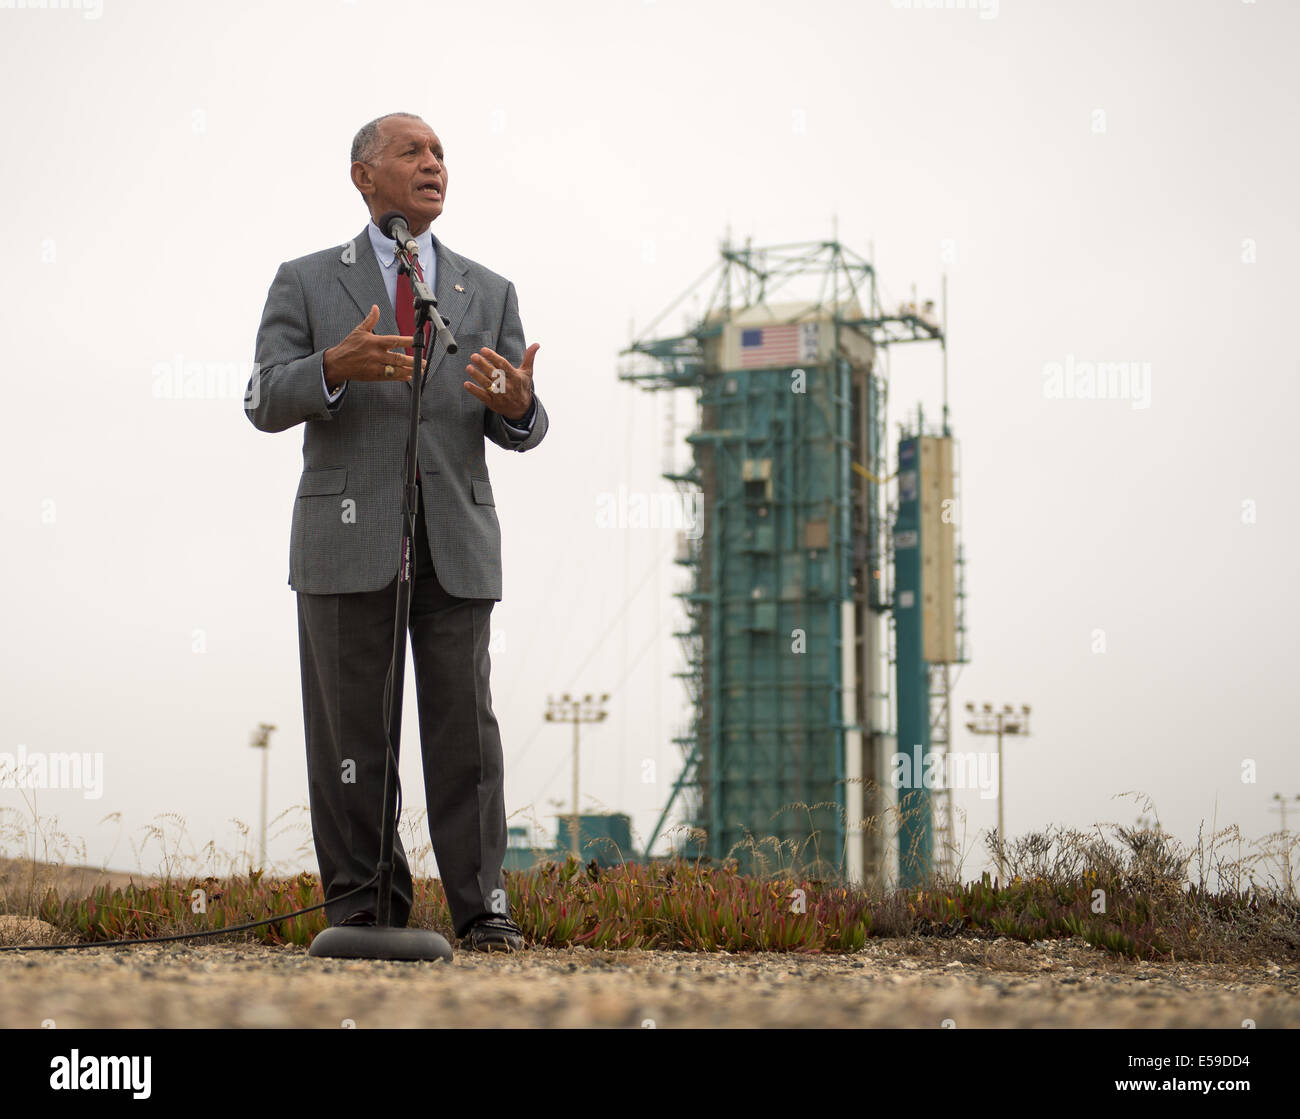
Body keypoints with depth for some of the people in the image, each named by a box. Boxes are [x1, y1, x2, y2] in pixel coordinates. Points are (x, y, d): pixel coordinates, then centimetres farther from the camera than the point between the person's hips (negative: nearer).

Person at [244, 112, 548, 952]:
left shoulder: (489, 293, 15)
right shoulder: (306, 283, 9)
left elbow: (519, 429, 9)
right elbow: (266, 402, -2)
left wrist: (516, 403, -16)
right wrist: (335, 365, -22)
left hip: (455, 538, 1)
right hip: (346, 536, -1)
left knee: (464, 720, -3)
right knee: (351, 725, 0)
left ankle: (483, 909, 1)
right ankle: (363, 905, 7)